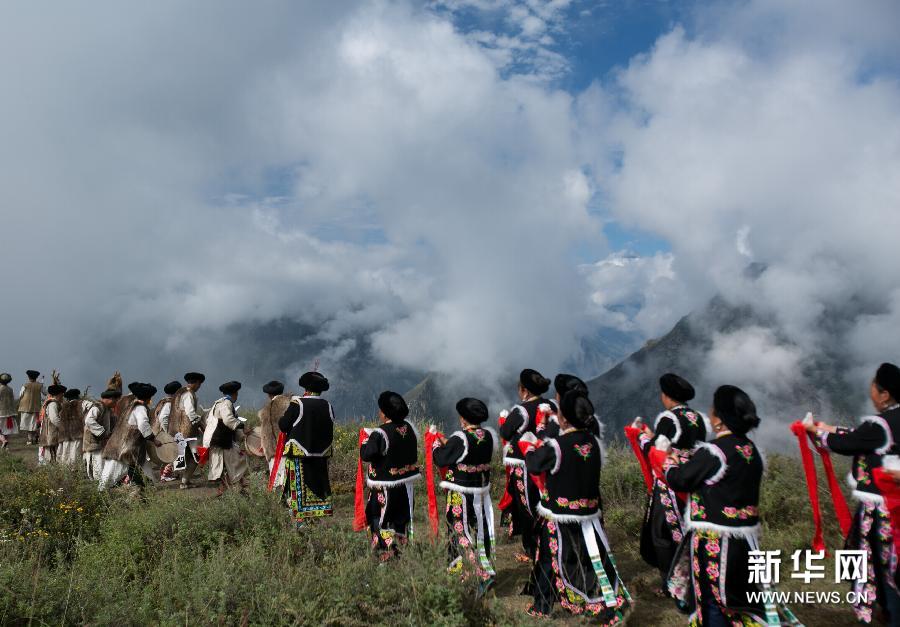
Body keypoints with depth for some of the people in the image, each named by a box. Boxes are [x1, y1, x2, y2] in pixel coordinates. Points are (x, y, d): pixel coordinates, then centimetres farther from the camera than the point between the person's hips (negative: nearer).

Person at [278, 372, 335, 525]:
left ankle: (300, 518, 8)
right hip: (322, 454, 4)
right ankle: (321, 515, 20)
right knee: (319, 484, 14)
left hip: (298, 453, -4)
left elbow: (283, 426, -8)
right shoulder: (328, 407, -1)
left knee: (298, 486, 6)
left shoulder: (297, 404, -15)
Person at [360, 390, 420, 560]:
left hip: (385, 488, -7)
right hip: (406, 485, 7)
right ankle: (400, 551, 29)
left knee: (380, 520, 7)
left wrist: (365, 442, -1)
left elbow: (366, 455, -21)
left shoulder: (380, 434, -22)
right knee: (401, 520, 19)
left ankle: (386, 556, 10)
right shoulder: (409, 428, -2)